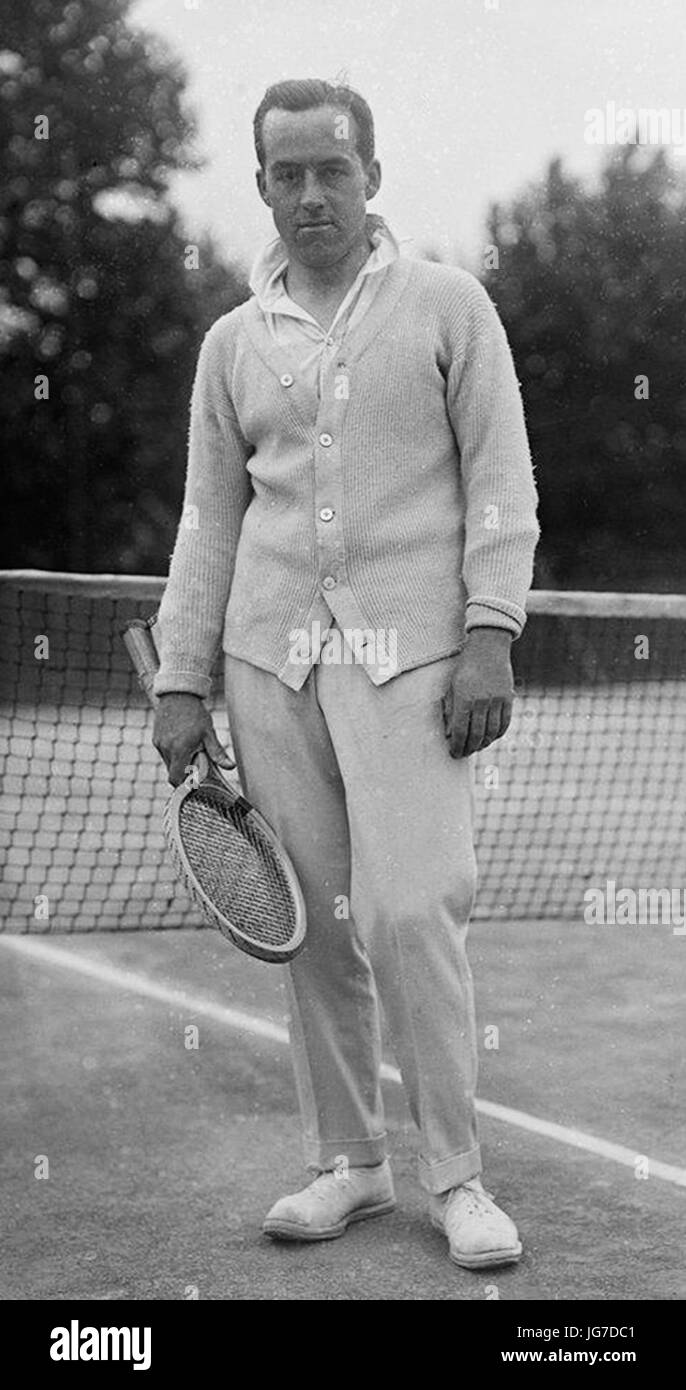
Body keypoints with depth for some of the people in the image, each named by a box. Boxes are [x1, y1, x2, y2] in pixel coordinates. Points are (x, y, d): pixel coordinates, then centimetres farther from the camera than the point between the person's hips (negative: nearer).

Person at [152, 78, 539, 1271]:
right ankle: (347, 1163, 16)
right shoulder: (233, 342, 13)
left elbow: (500, 483, 1)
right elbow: (208, 520, 14)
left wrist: (489, 637, -9)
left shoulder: (449, 306, 5)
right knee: (314, 924, 4)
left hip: (409, 657, -3)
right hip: (271, 658, 4)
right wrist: (181, 681, 8)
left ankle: (455, 1176, 3)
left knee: (410, 914, -11)